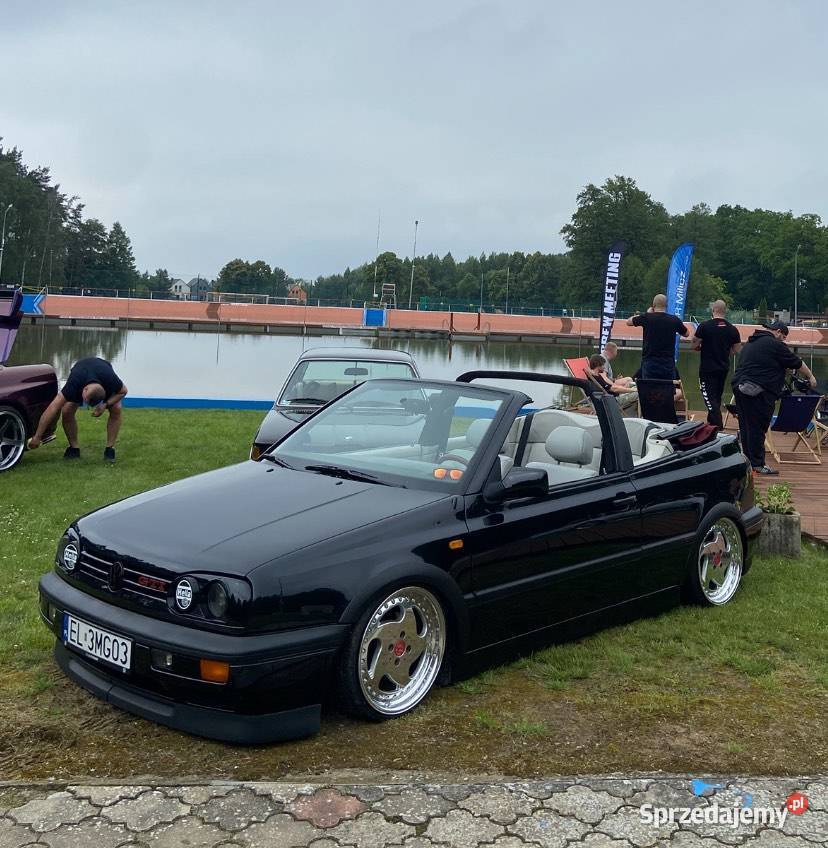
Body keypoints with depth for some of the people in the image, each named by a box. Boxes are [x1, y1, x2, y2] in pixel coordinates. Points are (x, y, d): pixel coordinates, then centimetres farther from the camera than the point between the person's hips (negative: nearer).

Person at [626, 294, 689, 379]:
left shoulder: (647, 317, -6)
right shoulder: (674, 320, 0)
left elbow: (628, 322, 13)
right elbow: (686, 333, 20)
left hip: (649, 362, -1)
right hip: (668, 364, 1)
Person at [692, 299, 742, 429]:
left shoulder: (704, 326, -12)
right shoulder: (732, 329, 1)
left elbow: (694, 345, -8)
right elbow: (737, 350, 6)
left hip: (707, 368, -5)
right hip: (723, 368, 5)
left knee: (710, 398, -5)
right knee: (717, 398, 18)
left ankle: (718, 428, -16)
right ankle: (711, 423, 30)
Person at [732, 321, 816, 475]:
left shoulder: (750, 343, 20)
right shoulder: (775, 345, -7)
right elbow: (797, 363, 1)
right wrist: (811, 377, 15)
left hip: (739, 386, 9)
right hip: (758, 392, -9)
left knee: (746, 426, 12)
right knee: (757, 428, -5)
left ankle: (748, 460, 18)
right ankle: (757, 464, -1)